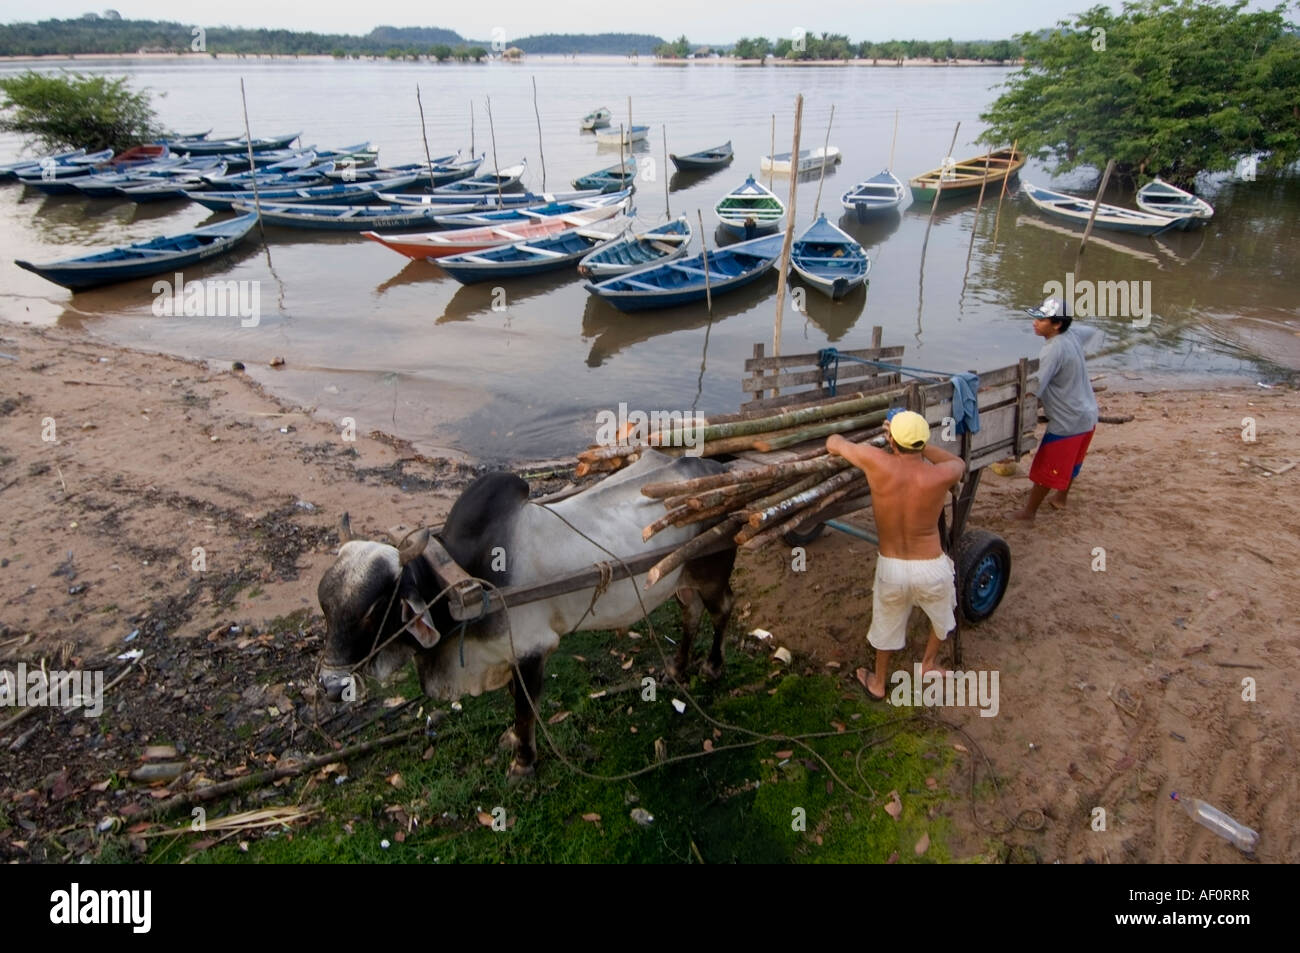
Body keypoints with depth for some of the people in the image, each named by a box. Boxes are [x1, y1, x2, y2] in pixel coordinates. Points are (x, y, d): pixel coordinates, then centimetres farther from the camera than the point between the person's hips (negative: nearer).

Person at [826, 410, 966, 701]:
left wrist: (840, 441, 18)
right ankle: (929, 662, 52)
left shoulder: (876, 462, -22)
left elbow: (833, 443, -5)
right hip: (931, 568, -1)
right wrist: (920, 445, 5)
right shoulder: (939, 476, -21)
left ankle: (878, 684, 48)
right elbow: (960, 463, 6)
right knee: (942, 615, 35)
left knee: (886, 626, 28)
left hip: (891, 567, 1)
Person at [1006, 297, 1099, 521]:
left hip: (1067, 421, -9)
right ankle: (1060, 498, 44)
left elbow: (1034, 390, -31)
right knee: (1070, 462, 26)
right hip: (1088, 414, 9)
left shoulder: (1053, 350, -26)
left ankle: (1028, 511, 15)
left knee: (1046, 469, 4)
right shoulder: (1073, 337, 0)